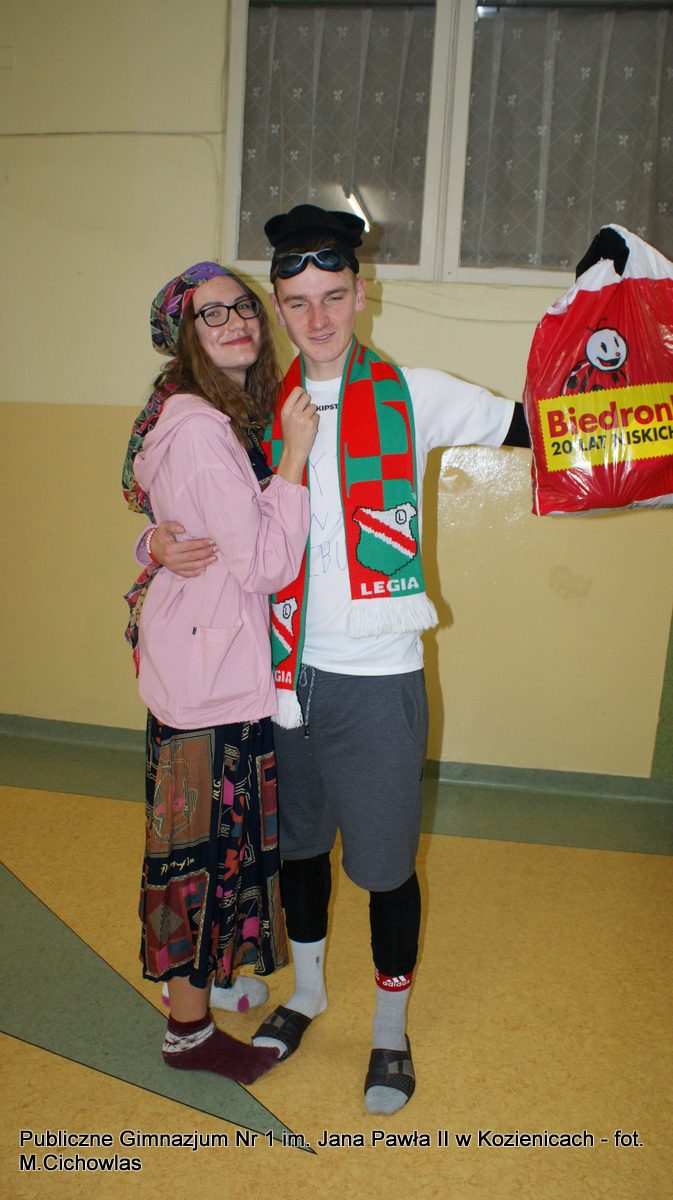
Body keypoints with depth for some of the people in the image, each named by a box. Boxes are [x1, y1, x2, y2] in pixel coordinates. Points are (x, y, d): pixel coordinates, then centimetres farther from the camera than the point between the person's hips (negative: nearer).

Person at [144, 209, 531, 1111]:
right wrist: (161, 539, -6)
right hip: (290, 670, 4)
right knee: (299, 839, 20)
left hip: (379, 677, -3)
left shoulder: (412, 394, -4)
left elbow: (535, 425, -2)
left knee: (385, 859, 9)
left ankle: (391, 1029, 35)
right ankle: (307, 991, 46)